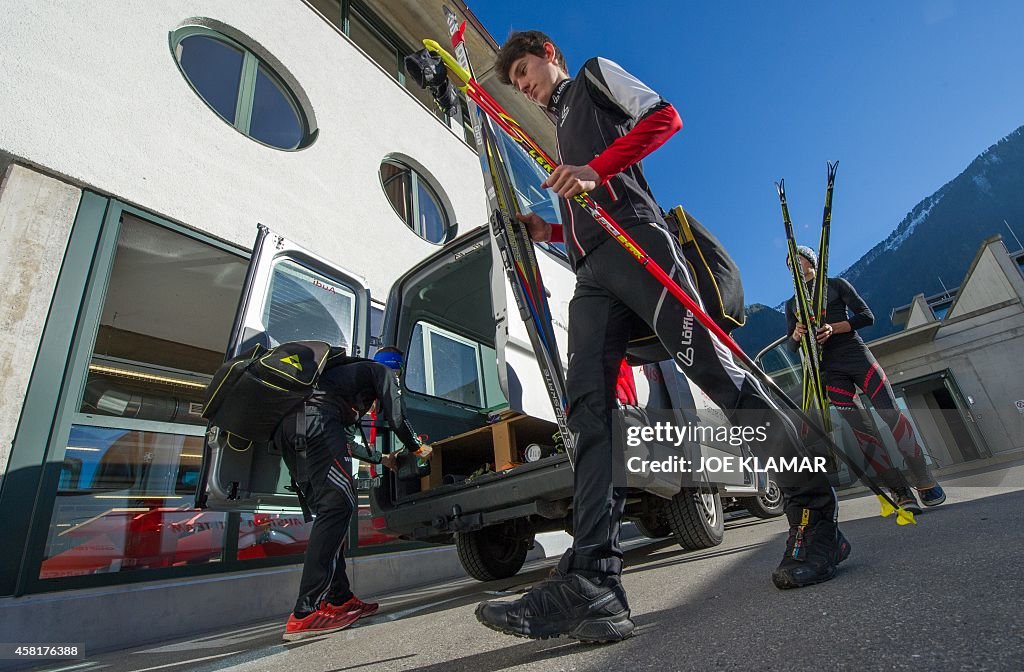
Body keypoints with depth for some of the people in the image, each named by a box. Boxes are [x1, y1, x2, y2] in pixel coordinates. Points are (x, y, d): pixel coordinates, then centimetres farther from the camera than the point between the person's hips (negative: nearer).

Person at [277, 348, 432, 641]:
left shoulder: (350, 370, 40)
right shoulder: (383, 372, 18)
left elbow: (346, 436, 40)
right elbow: (396, 416, 7)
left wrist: (381, 459, 49)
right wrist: (417, 447, 25)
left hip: (285, 424, 9)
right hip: (316, 417, -9)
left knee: (327, 510, 9)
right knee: (338, 504, -11)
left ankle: (339, 599, 10)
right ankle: (305, 614, -15)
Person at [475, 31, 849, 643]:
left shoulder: (595, 75, 23)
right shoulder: (561, 127, 41)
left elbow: (664, 117, 3)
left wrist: (595, 168, -8)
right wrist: (550, 230, 19)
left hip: (634, 237, -6)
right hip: (592, 273, 7)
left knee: (712, 366, -15)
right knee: (588, 404, -13)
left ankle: (816, 516, 1)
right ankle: (592, 583, -20)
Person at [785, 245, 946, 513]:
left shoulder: (836, 285, 13)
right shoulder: (792, 304, 18)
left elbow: (867, 316, 3)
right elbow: (791, 346, 12)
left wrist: (834, 327, -14)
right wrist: (796, 334, -12)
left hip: (857, 354, -1)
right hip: (829, 370, 1)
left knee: (892, 416, -11)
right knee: (861, 431, -9)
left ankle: (926, 483, 0)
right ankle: (899, 489, -4)